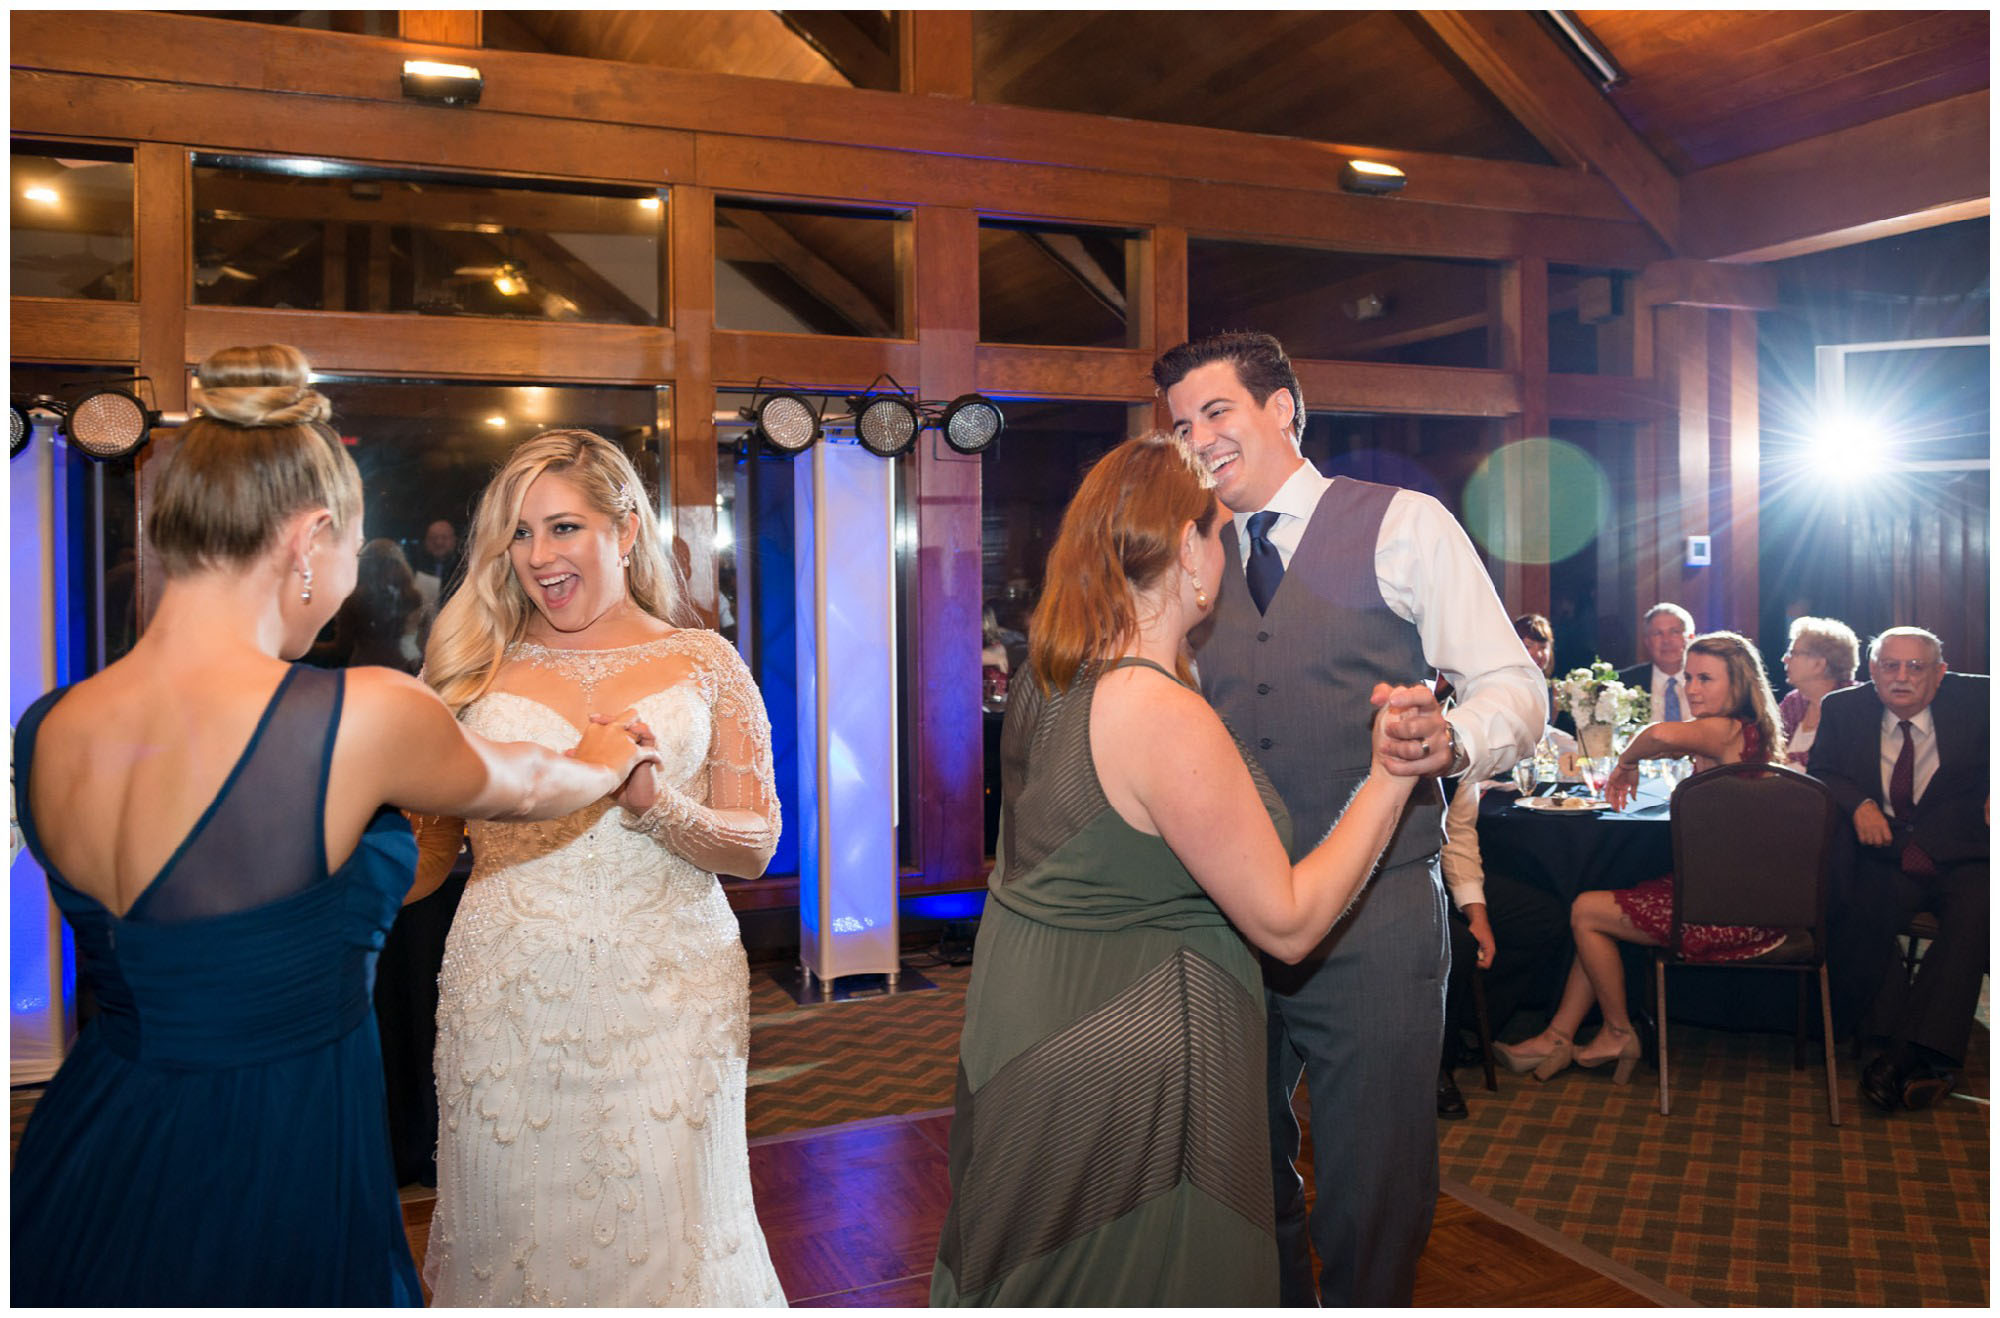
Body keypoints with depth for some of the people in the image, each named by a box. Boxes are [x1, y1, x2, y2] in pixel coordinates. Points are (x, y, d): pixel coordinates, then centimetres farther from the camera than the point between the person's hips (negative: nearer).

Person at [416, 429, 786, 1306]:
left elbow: (756, 846, 1)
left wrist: (655, 803, -15)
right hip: (505, 995, 1)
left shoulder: (704, 665, 4)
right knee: (513, 1234, 9)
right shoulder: (479, 668, 6)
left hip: (664, 994, -1)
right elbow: (427, 846, 12)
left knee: (659, 1231, 4)